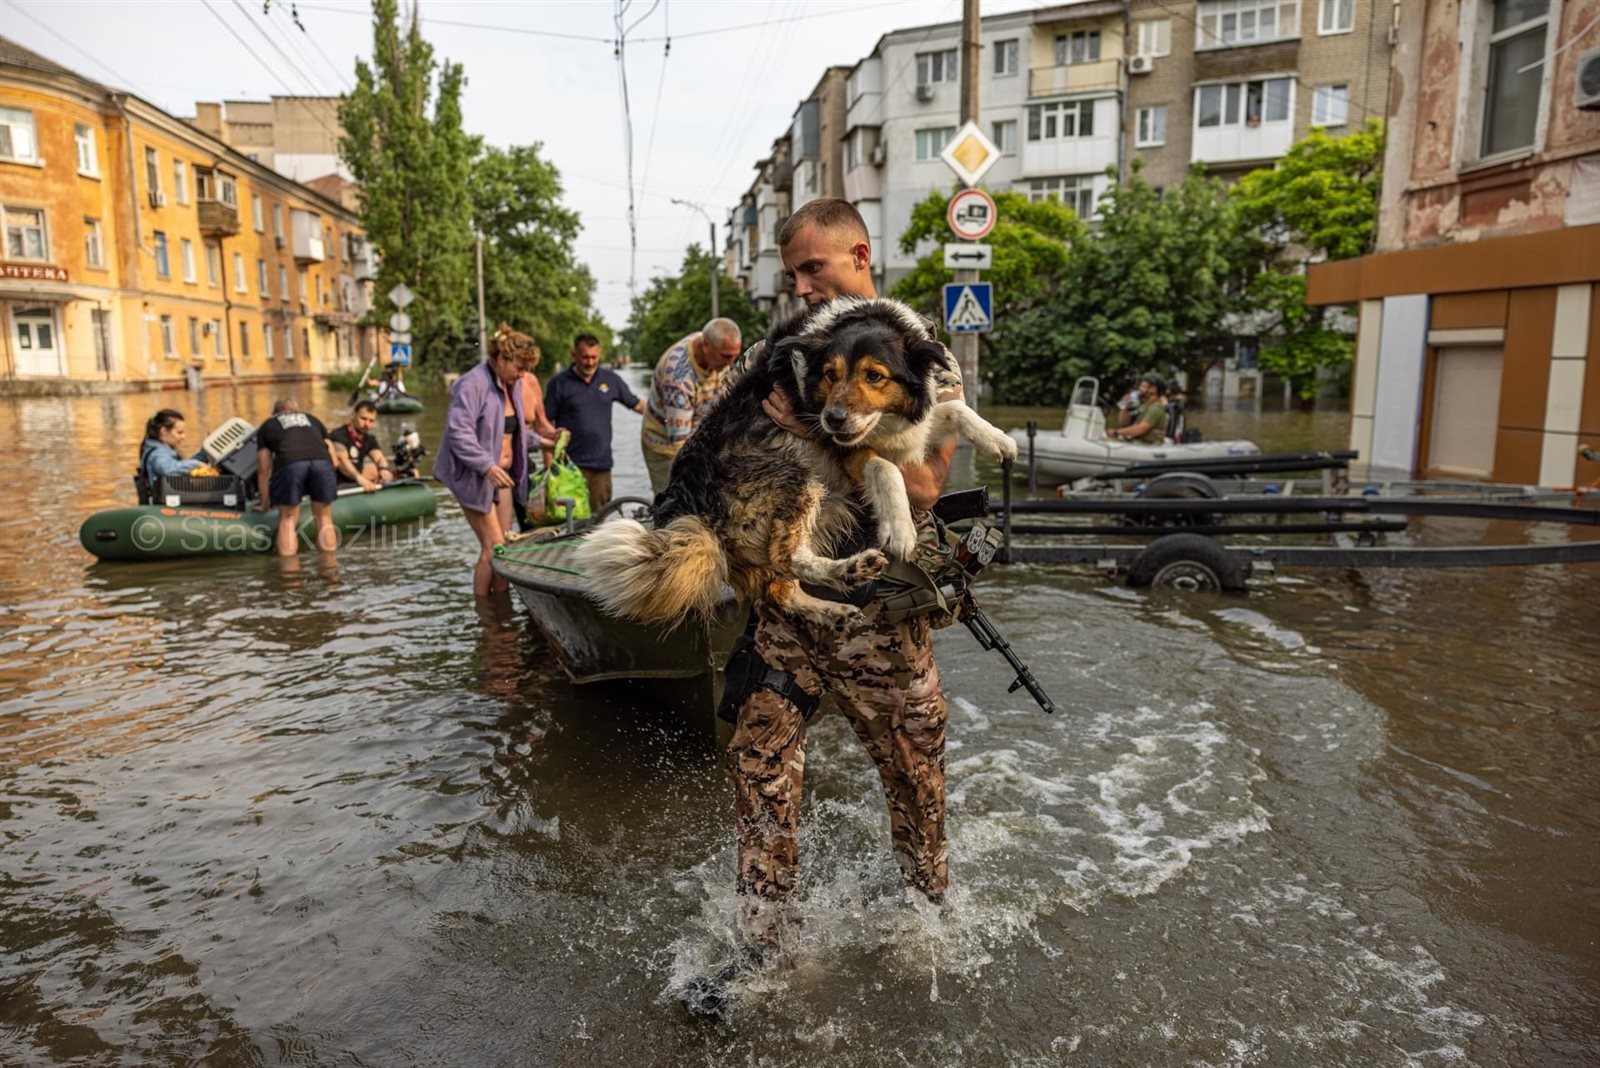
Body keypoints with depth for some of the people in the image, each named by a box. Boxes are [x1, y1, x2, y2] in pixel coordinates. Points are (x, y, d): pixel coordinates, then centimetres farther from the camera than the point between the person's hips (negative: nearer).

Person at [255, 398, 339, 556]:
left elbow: (264, 469, 28)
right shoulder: (312, 419, 38)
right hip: (322, 462, 2)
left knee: (287, 520, 12)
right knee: (324, 519, 14)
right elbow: (333, 458, 37)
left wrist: (265, 501, 37)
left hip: (289, 463, -1)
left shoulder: (267, 426, 32)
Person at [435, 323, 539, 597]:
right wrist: (487, 466, -30)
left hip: (502, 475, 8)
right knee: (493, 547, -9)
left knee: (505, 547, 8)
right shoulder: (473, 384, -16)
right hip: (475, 477, -8)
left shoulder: (511, 385, 11)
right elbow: (458, 432, -23)